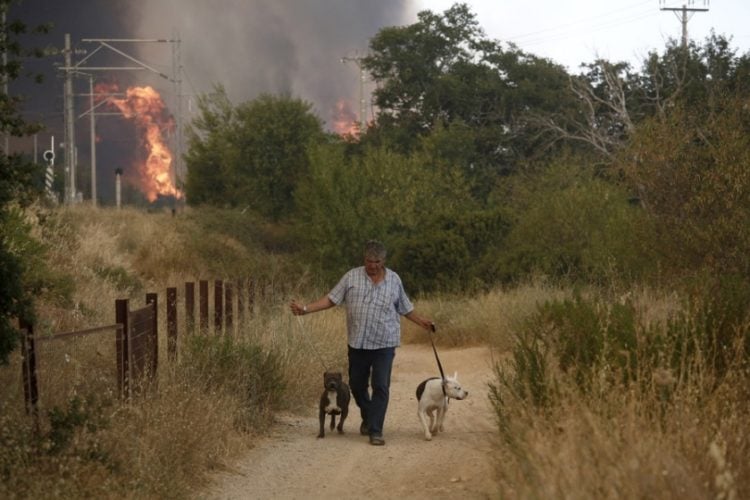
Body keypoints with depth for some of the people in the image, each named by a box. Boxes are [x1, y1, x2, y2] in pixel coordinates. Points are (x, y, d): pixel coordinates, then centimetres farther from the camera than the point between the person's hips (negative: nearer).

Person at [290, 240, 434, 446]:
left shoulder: (394, 280, 4)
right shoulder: (352, 277, 0)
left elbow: (405, 308, 16)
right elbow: (331, 299, -1)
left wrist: (422, 321, 10)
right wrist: (305, 309, -9)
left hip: (384, 344, -1)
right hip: (358, 343, 1)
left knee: (381, 386, -8)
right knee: (357, 384, 12)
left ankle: (375, 431, -5)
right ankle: (368, 417, 38)